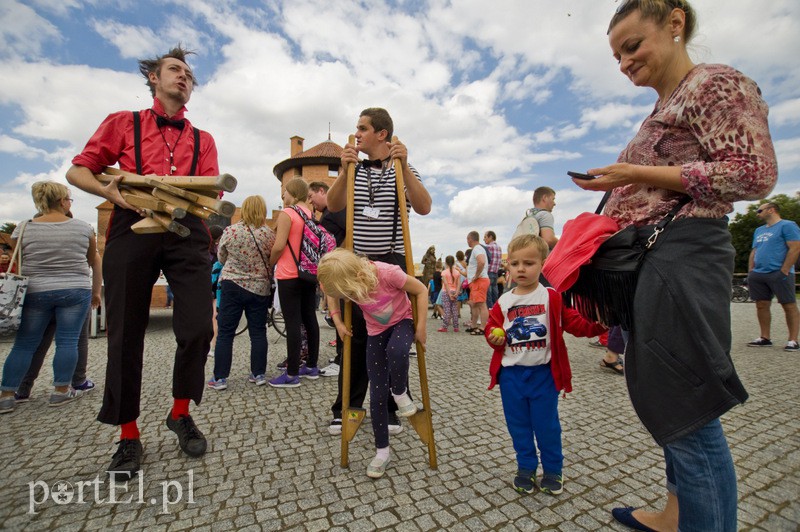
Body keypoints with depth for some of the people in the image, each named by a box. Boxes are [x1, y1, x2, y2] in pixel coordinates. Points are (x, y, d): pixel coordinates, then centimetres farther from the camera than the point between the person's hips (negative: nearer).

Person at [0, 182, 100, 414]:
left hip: (35, 293, 2)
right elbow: (95, 261, 7)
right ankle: (61, 391, 8)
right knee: (67, 341, 2)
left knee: (24, 344, 10)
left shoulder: (25, 228, 0)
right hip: (75, 291, -1)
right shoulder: (83, 227, 0)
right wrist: (96, 291, 16)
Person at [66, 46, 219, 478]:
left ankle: (180, 414, 14)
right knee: (125, 335, 2)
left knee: (198, 327, -11)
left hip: (186, 230, 1)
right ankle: (129, 437, 18)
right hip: (132, 228, 0)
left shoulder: (202, 140, 22)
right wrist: (115, 194, -5)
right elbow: (77, 171, 15)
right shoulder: (123, 123, 19)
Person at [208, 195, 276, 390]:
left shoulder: (230, 231, -6)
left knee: (225, 334, 8)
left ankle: (220, 378, 13)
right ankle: (258, 374, 17)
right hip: (260, 288, 1)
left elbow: (221, 258, 7)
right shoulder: (269, 234, -6)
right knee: (258, 333, 10)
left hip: (233, 285, -1)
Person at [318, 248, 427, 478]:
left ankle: (400, 393, -6)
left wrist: (421, 327, -17)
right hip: (376, 332, 3)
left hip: (402, 322, -3)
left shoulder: (388, 273, -34)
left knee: (396, 351, -39)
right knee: (377, 394, 0)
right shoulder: (345, 283, -21)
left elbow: (421, 290, -20)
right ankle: (382, 451, 18)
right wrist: (338, 322, -6)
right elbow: (331, 294, 4)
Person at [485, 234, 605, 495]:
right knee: (518, 424, 15)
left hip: (543, 372, -2)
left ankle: (553, 469, 33)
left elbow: (574, 323, -7)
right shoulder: (503, 302, -1)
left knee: (547, 424, 11)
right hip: (511, 374, 3)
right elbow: (492, 327, 5)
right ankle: (526, 467, 34)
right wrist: (494, 337, -15)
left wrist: (597, 325, -22)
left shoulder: (552, 298, -7)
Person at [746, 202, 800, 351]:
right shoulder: (759, 231, 21)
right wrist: (750, 271, 10)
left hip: (779, 274, -7)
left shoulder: (787, 225, -2)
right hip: (758, 275, 7)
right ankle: (765, 338, 12)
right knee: (762, 306, 6)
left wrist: (784, 270, -16)